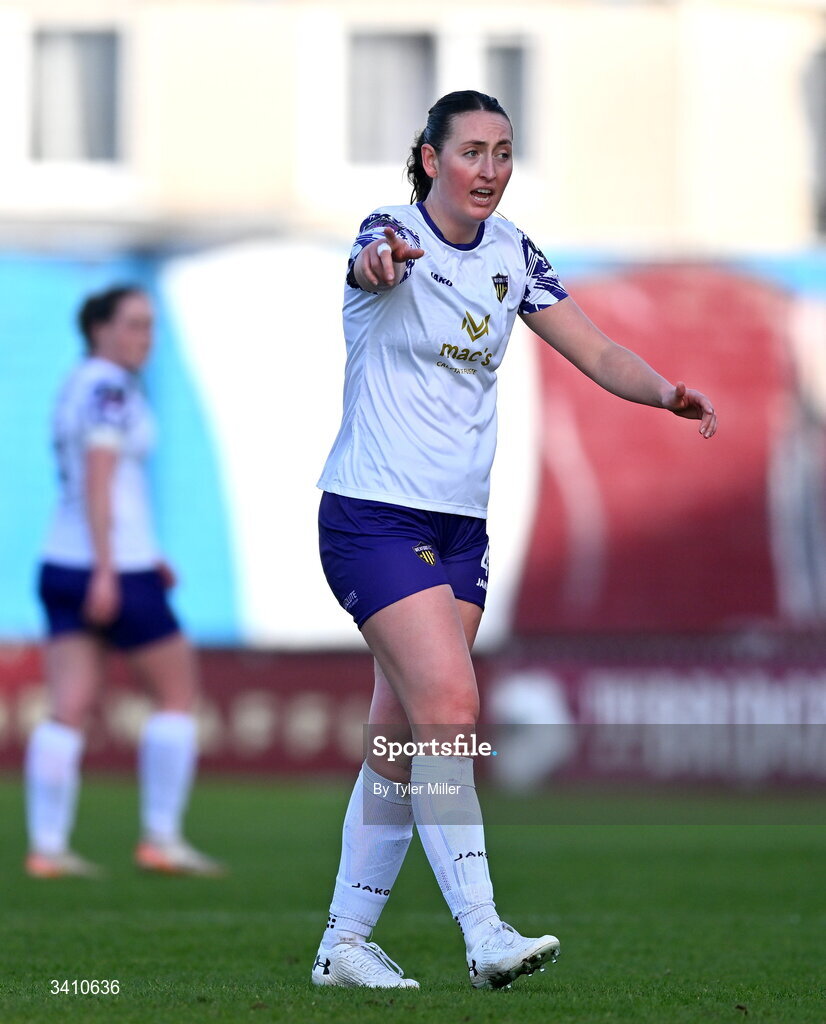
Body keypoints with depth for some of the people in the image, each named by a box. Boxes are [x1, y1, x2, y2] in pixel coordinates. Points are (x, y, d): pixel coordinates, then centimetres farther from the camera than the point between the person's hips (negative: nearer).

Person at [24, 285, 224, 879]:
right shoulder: (110, 387, -11)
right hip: (116, 570, -8)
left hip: (63, 563, 8)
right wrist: (107, 571, -22)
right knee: (180, 691, 4)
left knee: (69, 712, 2)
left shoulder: (77, 385, 16)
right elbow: (98, 481, -19)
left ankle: (47, 847, -6)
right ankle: (161, 839, 3)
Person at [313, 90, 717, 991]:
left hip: (460, 526, 7)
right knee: (449, 706, -18)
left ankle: (344, 942, 16)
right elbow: (374, 261, -37)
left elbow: (596, 352, 4)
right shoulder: (393, 234, -11)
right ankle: (482, 934, -19)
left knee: (402, 738, 8)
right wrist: (382, 262, -62)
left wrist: (667, 393, -17)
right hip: (373, 516, -7)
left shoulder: (510, 254, 7)